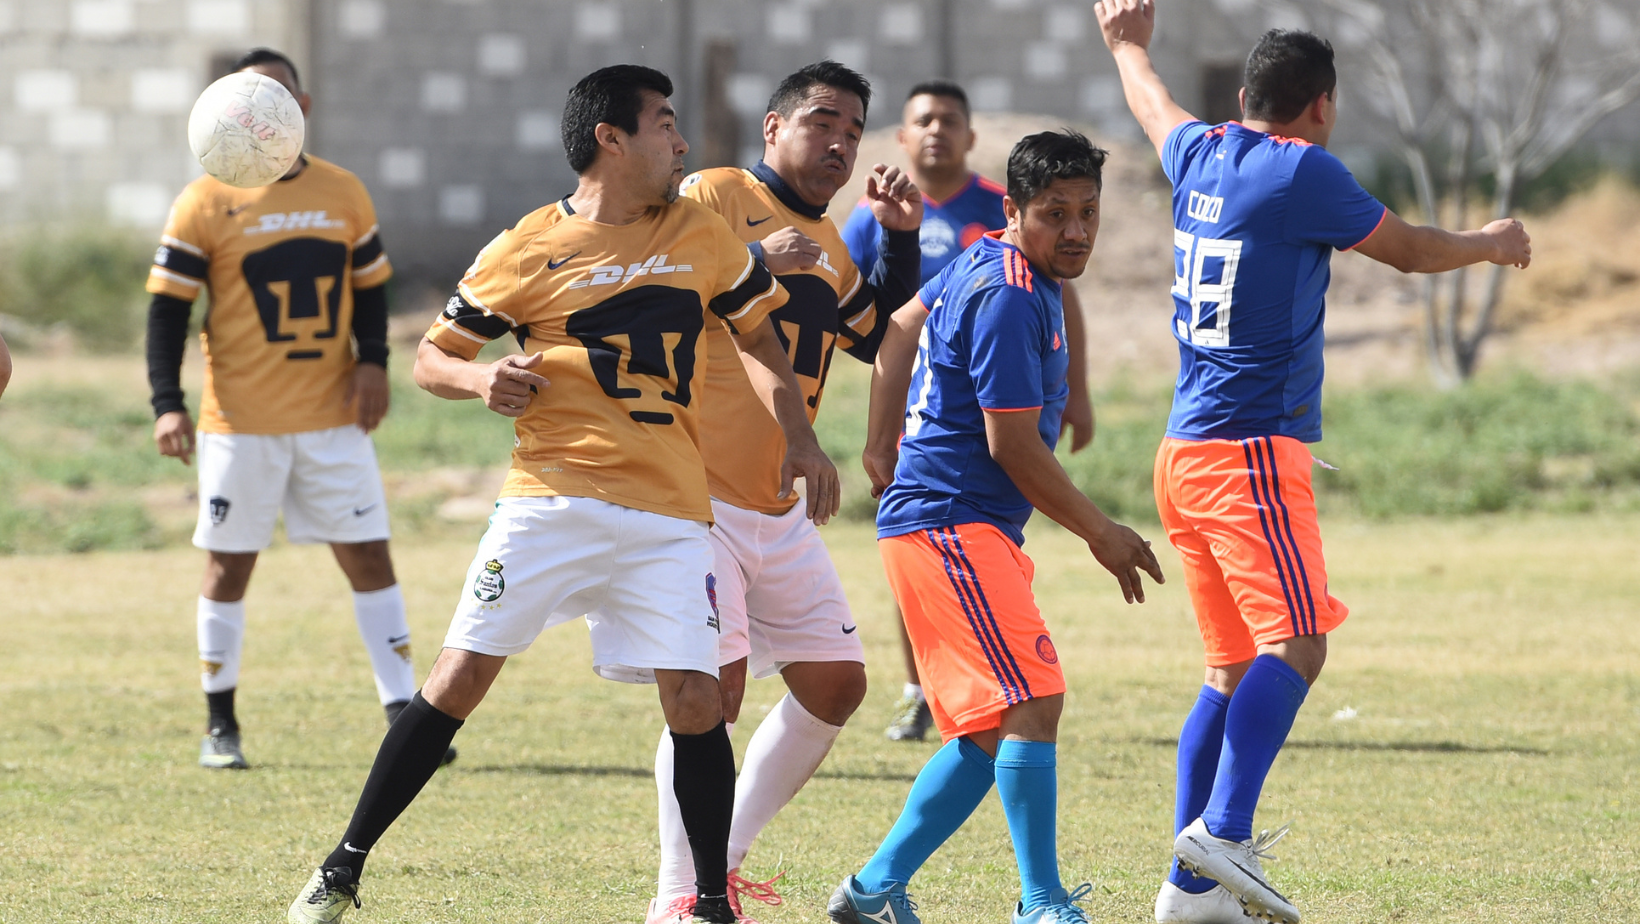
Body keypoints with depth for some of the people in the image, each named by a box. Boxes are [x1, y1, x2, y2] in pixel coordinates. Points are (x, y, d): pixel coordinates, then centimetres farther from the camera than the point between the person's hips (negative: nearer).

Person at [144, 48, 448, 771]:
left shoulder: (344, 194, 7)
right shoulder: (205, 203, -4)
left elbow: (369, 287, 14)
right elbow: (167, 308, -5)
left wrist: (372, 360, -4)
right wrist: (167, 405, -15)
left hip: (333, 416, 3)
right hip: (240, 424, -3)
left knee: (369, 556, -1)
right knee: (228, 567, 3)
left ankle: (404, 715, 1)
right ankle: (220, 726, 15)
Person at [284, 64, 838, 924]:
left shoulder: (702, 234, 9)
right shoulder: (529, 250, 0)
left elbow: (757, 338, 23)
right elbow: (432, 356, 8)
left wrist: (798, 437, 10)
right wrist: (480, 380, -14)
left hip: (669, 513, 2)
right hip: (552, 495, -2)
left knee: (694, 697, -9)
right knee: (463, 671, -7)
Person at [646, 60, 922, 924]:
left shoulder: (828, 246, 19)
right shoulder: (716, 196, -6)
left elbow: (885, 339, 25)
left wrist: (901, 237, 14)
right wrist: (754, 261, -28)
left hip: (778, 512, 9)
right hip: (697, 497, -9)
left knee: (836, 682, 8)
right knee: (716, 681, -17)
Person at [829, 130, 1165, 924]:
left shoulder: (986, 264, 13)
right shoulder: (1009, 297, -17)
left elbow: (901, 328, 28)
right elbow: (1013, 445, -18)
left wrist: (883, 447, 30)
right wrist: (1100, 534, -8)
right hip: (951, 524, -10)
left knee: (992, 731, 10)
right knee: (1033, 704, -18)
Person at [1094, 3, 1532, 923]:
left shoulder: (1202, 154, 12)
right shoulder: (1303, 173, -9)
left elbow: (1153, 104, 36)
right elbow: (1410, 250, 3)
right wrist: (1492, 243, 24)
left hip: (1187, 454, 8)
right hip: (1251, 450, -8)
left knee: (1236, 666, 9)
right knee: (1296, 644, -17)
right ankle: (1223, 832, -32)